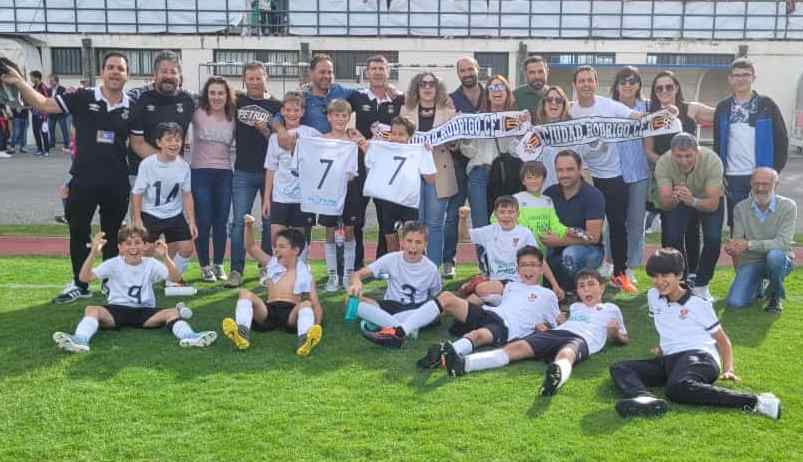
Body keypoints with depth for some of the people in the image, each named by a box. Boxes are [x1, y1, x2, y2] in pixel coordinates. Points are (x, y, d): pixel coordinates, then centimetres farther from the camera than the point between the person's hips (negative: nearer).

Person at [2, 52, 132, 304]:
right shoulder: (82, 98, -4)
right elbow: (43, 104, -6)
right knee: (78, 233, 7)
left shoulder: (132, 107, 1)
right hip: (83, 180, -1)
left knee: (113, 234, 13)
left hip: (116, 183, 1)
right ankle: (80, 284, 21)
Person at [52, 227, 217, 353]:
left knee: (173, 312, -23)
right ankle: (80, 340, -50)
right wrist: (93, 254, -22)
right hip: (116, 310, 0)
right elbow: (85, 278, -8)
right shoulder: (113, 264, 2)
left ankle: (188, 337, -48)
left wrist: (165, 257, -26)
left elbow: (176, 278, -9)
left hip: (145, 311, 0)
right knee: (91, 309, -27)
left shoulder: (151, 264, 4)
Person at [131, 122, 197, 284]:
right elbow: (137, 193, -10)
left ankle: (172, 279, 19)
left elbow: (187, 194, 1)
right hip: (150, 214, -3)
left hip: (174, 214, 3)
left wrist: (192, 221, -1)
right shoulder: (147, 164, -17)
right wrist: (137, 220, -13)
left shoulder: (183, 166, -8)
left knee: (186, 248, -3)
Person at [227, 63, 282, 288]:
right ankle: (236, 271, -2)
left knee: (270, 221, 7)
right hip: (243, 171, 1)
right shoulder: (237, 101, 8)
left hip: (271, 170, -1)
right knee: (239, 222, -4)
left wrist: (266, 131, -16)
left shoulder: (276, 106, 3)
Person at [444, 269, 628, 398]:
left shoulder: (611, 309, 29)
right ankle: (463, 364, -45)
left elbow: (624, 340, 25)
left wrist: (615, 333, 3)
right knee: (516, 347, -24)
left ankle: (556, 374, -79)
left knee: (566, 353, -41)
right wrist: (557, 323, 14)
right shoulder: (575, 306, 39)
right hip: (556, 332, 3)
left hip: (582, 340, -3)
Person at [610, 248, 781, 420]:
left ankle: (754, 401, -45)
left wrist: (728, 369, -4)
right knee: (619, 368, -16)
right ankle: (647, 400, -49)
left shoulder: (698, 303, 3)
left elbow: (722, 340, 7)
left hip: (699, 356, -6)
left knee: (678, 387, -41)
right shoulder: (653, 297, 17)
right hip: (669, 360, 6)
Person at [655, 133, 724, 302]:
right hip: (678, 203, 1)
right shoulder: (663, 163, -31)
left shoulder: (712, 161, -35)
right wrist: (673, 199, -58)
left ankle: (701, 285, 3)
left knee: (713, 239, -20)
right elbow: (664, 203, -34)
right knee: (672, 237, -19)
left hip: (709, 200, -1)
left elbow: (713, 203, -37)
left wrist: (692, 201, -58)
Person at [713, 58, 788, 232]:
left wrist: (775, 171, -5)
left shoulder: (767, 105, 1)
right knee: (736, 226, 5)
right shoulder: (722, 107, 7)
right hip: (733, 177, 2)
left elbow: (782, 139, 2)